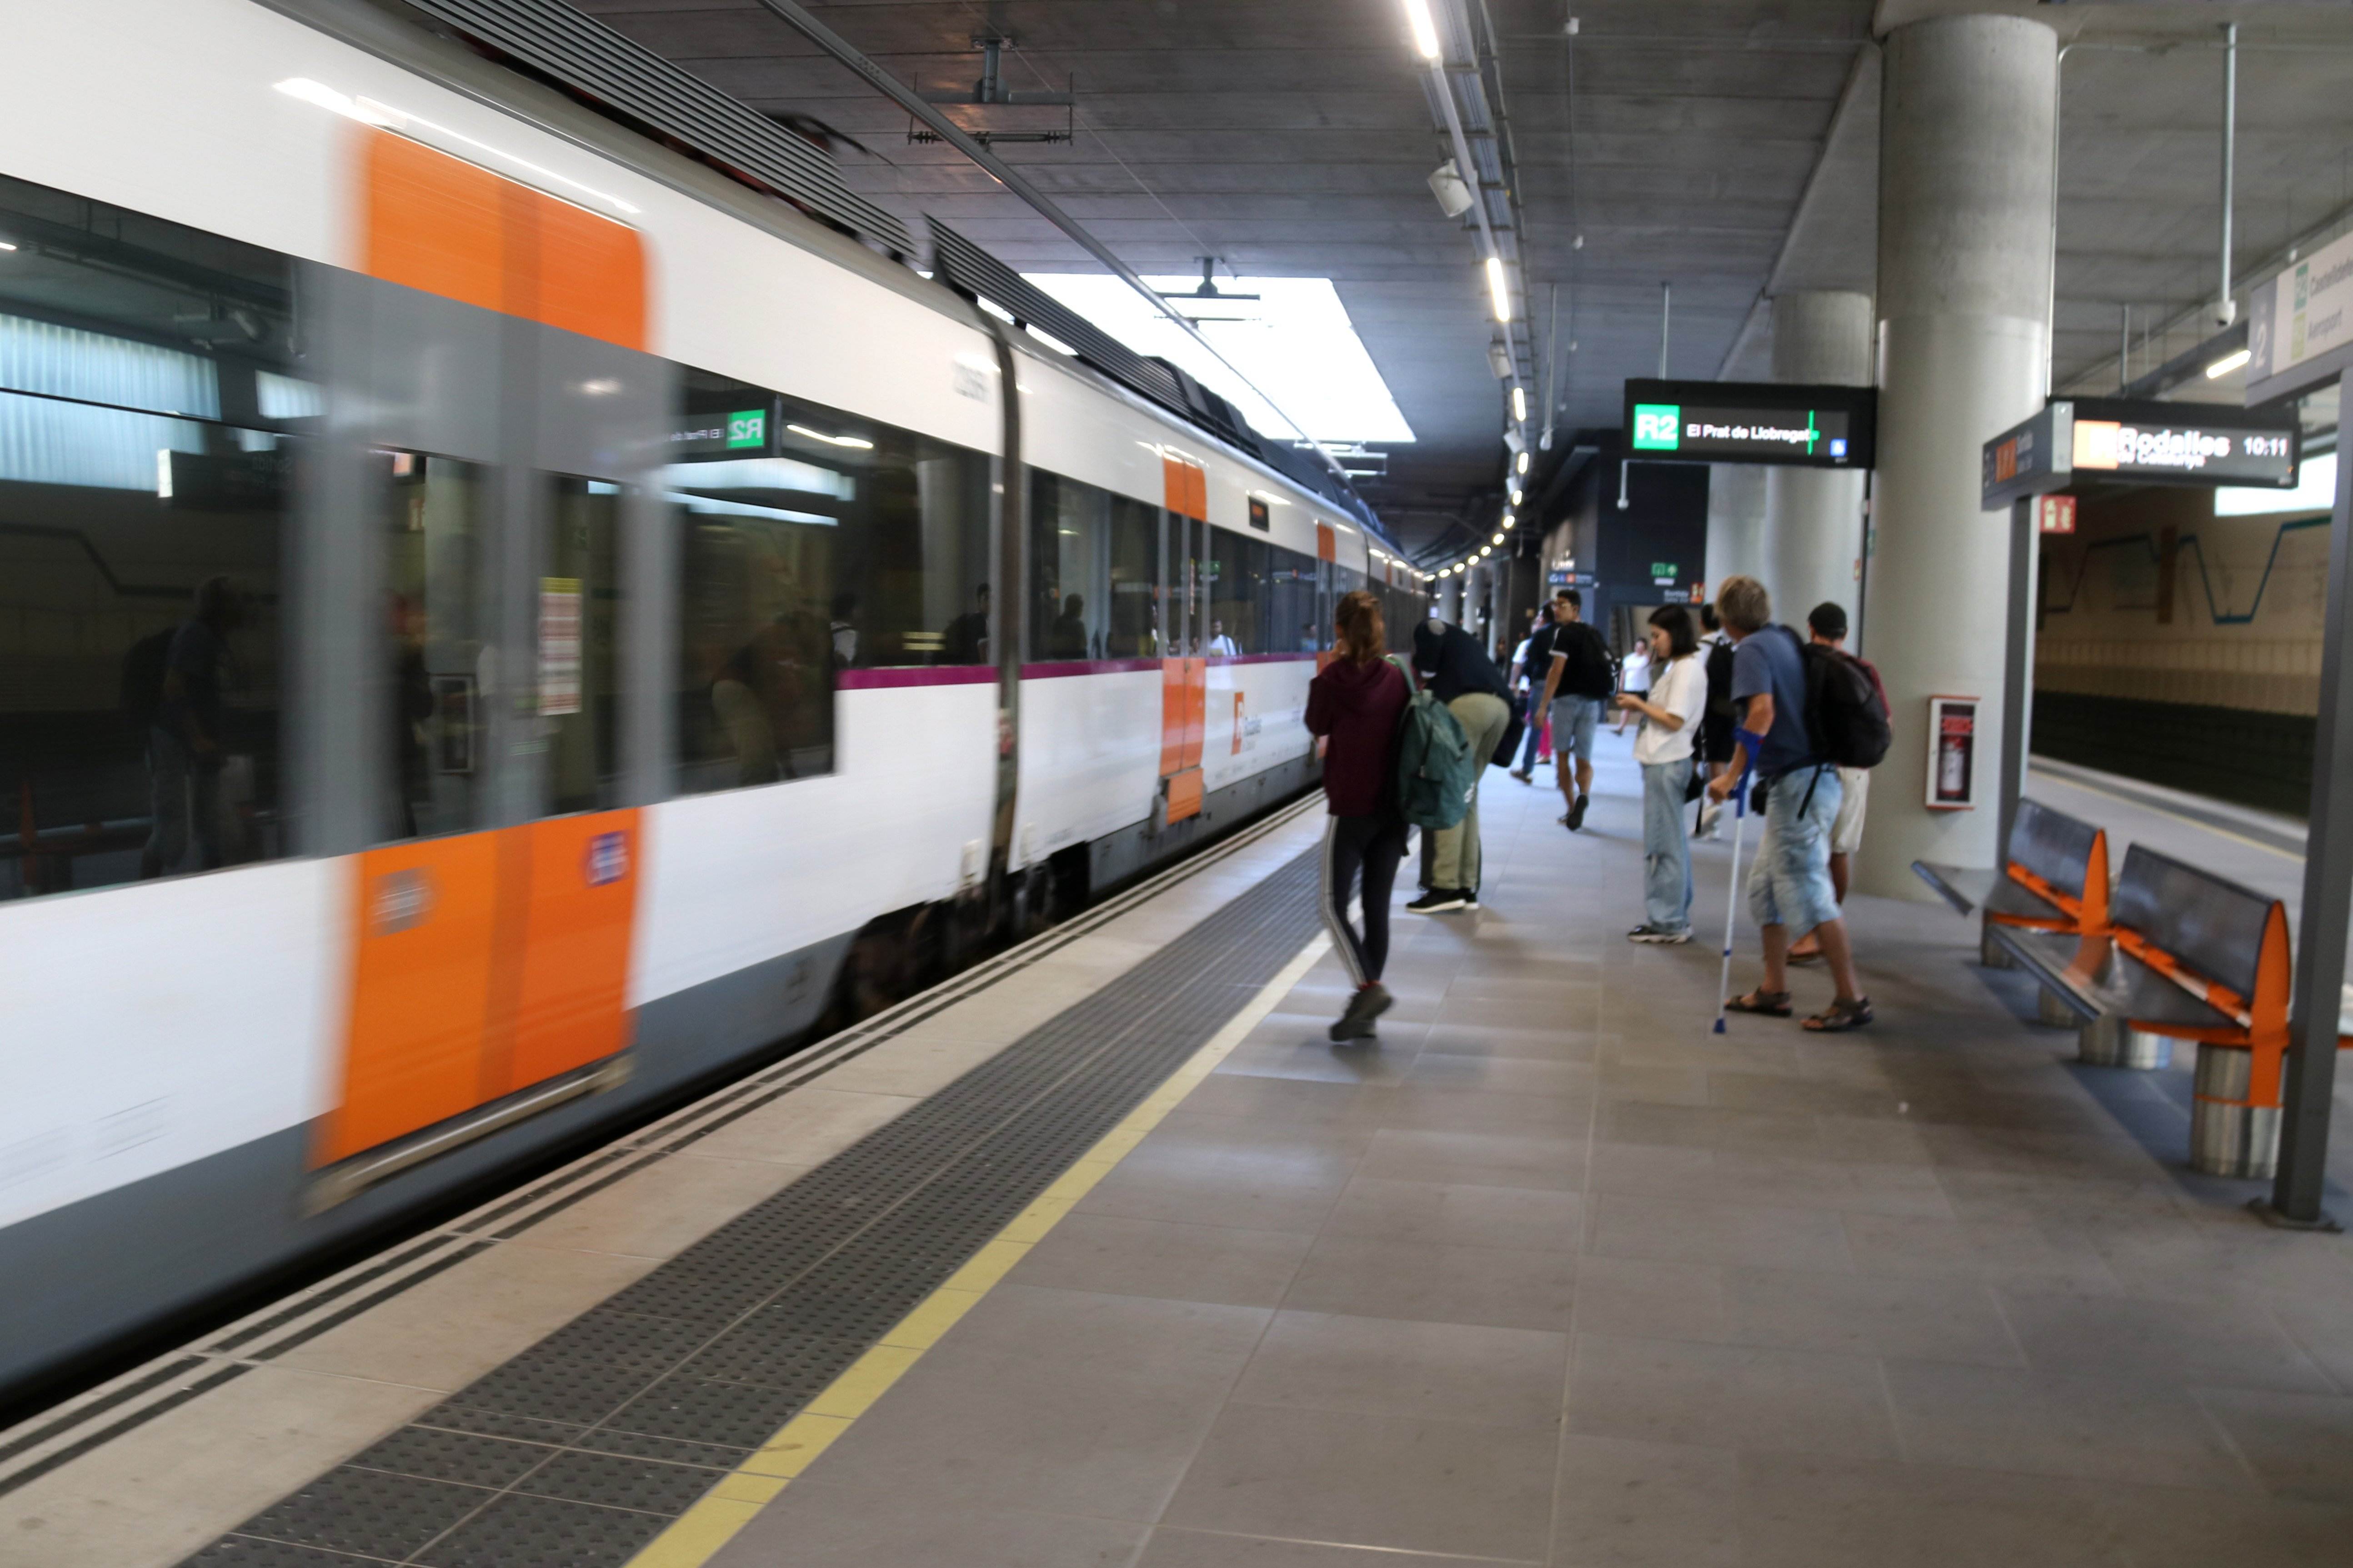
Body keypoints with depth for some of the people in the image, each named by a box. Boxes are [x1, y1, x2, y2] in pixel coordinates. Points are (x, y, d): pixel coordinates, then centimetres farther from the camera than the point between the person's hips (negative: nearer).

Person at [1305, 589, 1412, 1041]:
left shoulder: (1332, 681, -10)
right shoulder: (1396, 677, 1)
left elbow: (1316, 726, 7)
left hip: (1351, 809, -4)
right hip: (1392, 809, 4)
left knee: (1335, 906, 4)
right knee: (1378, 908, 8)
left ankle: (1369, 987, -15)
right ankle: (1365, 1015, 12)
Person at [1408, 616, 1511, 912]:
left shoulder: (1426, 629, 19)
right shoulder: (1463, 641, 39)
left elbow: (1433, 633, -7)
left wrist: (1425, 675, 7)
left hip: (1468, 703, -7)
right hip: (1501, 707, 7)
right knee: (1467, 796, 13)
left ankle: (1446, 887, -12)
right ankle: (1468, 887, 11)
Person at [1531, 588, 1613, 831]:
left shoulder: (1564, 632, -6)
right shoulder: (1595, 635, 15)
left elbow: (1557, 670, -14)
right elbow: (1608, 668, 15)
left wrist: (1544, 705, -13)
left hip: (1567, 699, -5)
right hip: (1592, 701, 5)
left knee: (1562, 756, 10)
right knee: (1584, 760, 7)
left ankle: (1572, 809, 10)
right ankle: (1583, 795, -23)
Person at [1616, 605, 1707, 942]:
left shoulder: (1687, 669, -12)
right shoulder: (1675, 667, 17)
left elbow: (1674, 720, -16)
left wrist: (1640, 704, -7)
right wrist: (1640, 706, 3)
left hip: (1666, 763, -10)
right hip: (1661, 761, 10)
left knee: (1662, 845, -6)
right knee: (1672, 843, 13)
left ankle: (1667, 923, -1)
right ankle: (1675, 919, 20)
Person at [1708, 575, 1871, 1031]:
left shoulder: (1751, 650, -11)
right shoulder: (1786, 639, 15)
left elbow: (1762, 711, -25)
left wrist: (1733, 776, -25)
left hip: (1797, 783, -9)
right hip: (1813, 775, 9)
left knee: (1808, 890, -6)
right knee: (1766, 886, 15)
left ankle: (1851, 999, -2)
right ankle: (1774, 990, 21)